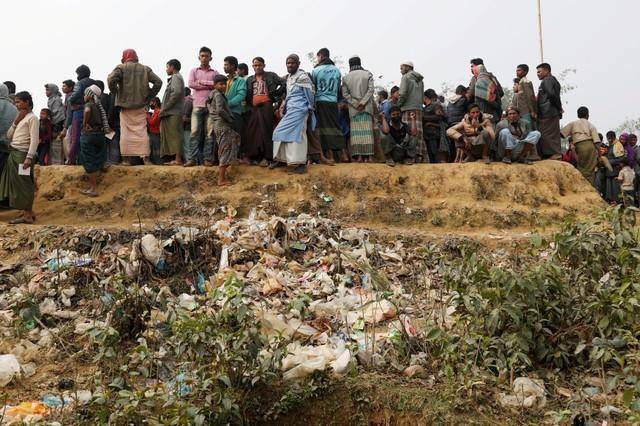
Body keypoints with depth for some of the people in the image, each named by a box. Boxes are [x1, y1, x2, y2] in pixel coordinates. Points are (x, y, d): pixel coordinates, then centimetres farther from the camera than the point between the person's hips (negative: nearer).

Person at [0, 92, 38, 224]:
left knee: (23, 183, -8)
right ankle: (28, 212, 13)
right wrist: (16, 122, 3)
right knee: (16, 183, 8)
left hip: (22, 154, -8)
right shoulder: (20, 118, 20)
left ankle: (28, 214, -4)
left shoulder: (32, 117, -5)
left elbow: (34, 139, -14)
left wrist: (29, 157, -22)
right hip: (14, 154, 8)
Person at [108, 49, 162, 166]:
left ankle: (126, 159, 1)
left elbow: (111, 79, -16)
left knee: (125, 133, 2)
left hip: (125, 105, -2)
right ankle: (145, 158, -1)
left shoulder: (121, 68, -1)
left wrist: (116, 93, -2)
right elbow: (158, 82, 4)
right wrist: (149, 96, 7)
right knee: (142, 132, 4)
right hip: (140, 106, 2)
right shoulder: (145, 69, 8)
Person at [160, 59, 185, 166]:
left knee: (175, 136, -12)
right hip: (171, 113, 10)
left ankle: (178, 159, -14)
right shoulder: (175, 78, 26)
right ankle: (176, 159, 9)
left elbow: (177, 93, -19)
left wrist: (165, 108, -16)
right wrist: (164, 110, 15)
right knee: (172, 136, 8)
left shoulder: (176, 77, -4)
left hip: (174, 113, -10)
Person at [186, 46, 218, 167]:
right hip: (197, 106, 0)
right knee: (194, 132, -7)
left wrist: (201, 82, -4)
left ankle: (207, 159, 0)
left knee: (209, 133, -3)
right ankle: (191, 159, -7)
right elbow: (191, 84, -2)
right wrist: (209, 86, -2)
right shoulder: (194, 71, 16)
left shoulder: (214, 72, 15)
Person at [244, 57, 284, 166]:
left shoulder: (271, 76, 8)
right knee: (252, 132, 1)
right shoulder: (249, 80, 20)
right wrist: (248, 104, 5)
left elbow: (283, 85, -1)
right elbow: (247, 95, 20)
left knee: (266, 131, -7)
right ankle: (250, 156, 6)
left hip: (266, 106, -4)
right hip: (254, 108, 4)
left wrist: (275, 95, -3)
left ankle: (267, 157, -5)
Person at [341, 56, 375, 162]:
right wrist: (363, 103, -10)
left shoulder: (346, 77, 6)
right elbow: (370, 90, -7)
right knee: (367, 130, 0)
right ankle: (366, 155, -5)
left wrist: (355, 104, -4)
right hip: (367, 107, 0)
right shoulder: (368, 74, 4)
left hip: (353, 109, 0)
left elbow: (345, 94, -1)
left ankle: (358, 155, -8)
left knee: (355, 131, 0)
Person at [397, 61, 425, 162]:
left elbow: (403, 94, -10)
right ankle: (423, 157, 1)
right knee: (419, 133, 5)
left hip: (409, 109, -7)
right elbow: (422, 95, 19)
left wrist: (398, 104, 2)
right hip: (419, 108, 7)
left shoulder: (406, 77, -1)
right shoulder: (420, 79, 21)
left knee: (410, 133, -9)